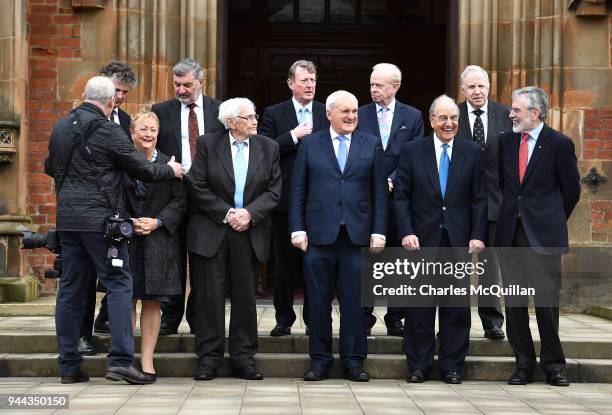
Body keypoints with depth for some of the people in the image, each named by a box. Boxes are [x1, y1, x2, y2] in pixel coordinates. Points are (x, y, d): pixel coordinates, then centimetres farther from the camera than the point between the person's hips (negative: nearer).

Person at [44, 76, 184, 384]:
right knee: (118, 284, -1)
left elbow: (50, 168, 25)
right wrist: (171, 170, 13)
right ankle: (120, 360, -8)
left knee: (71, 287, 10)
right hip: (99, 218, -7)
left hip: (66, 217, 7)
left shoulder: (60, 128, 10)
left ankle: (69, 365, 12)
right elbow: (142, 170, -5)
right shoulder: (108, 131, -10)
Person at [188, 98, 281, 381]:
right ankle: (209, 358, 8)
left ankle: (243, 357, 14)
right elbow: (197, 186, -5)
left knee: (245, 295, 6)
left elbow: (274, 190, 3)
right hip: (211, 230, -2)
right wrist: (226, 213, -11)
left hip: (249, 232, 2)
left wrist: (250, 213, -12)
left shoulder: (268, 148, 6)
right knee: (210, 295, 0)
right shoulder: (208, 144, -1)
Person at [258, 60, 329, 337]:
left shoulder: (328, 114, 7)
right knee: (285, 262, 7)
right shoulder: (273, 114, 3)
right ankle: (284, 319, 17)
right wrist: (293, 136, -15)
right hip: (286, 199, -1)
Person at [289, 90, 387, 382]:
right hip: (319, 234, 0)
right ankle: (320, 360, 14)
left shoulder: (371, 144, 9)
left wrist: (378, 231, -1)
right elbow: (297, 190, 5)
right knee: (318, 301, 4)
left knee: (354, 302, 3)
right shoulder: (310, 144, 7)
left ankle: (353, 361, 12)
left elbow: (379, 192, 7)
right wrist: (297, 229, -3)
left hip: (357, 235, 0)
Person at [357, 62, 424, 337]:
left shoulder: (412, 116, 6)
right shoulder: (359, 115, 5)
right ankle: (363, 320, 8)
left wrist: (392, 181, -12)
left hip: (399, 198, 1)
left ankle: (395, 320, 14)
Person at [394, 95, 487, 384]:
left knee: (457, 305, 4)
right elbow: (401, 196, 1)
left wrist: (477, 235, -4)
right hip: (423, 239, -1)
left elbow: (479, 198, 4)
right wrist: (406, 232, -9)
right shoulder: (413, 151, 4)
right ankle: (418, 365, 13)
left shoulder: (472, 152, 6)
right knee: (420, 305, 3)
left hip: (458, 240, 1)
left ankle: (452, 366, 14)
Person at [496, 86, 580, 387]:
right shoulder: (506, 141, 9)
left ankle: (553, 364, 12)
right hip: (510, 233, 4)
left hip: (543, 234, -4)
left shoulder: (559, 144, -4)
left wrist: (553, 221, 10)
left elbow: (571, 190, 4)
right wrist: (514, 211, 14)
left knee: (547, 301, -1)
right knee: (514, 302, 6)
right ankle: (523, 365, 15)